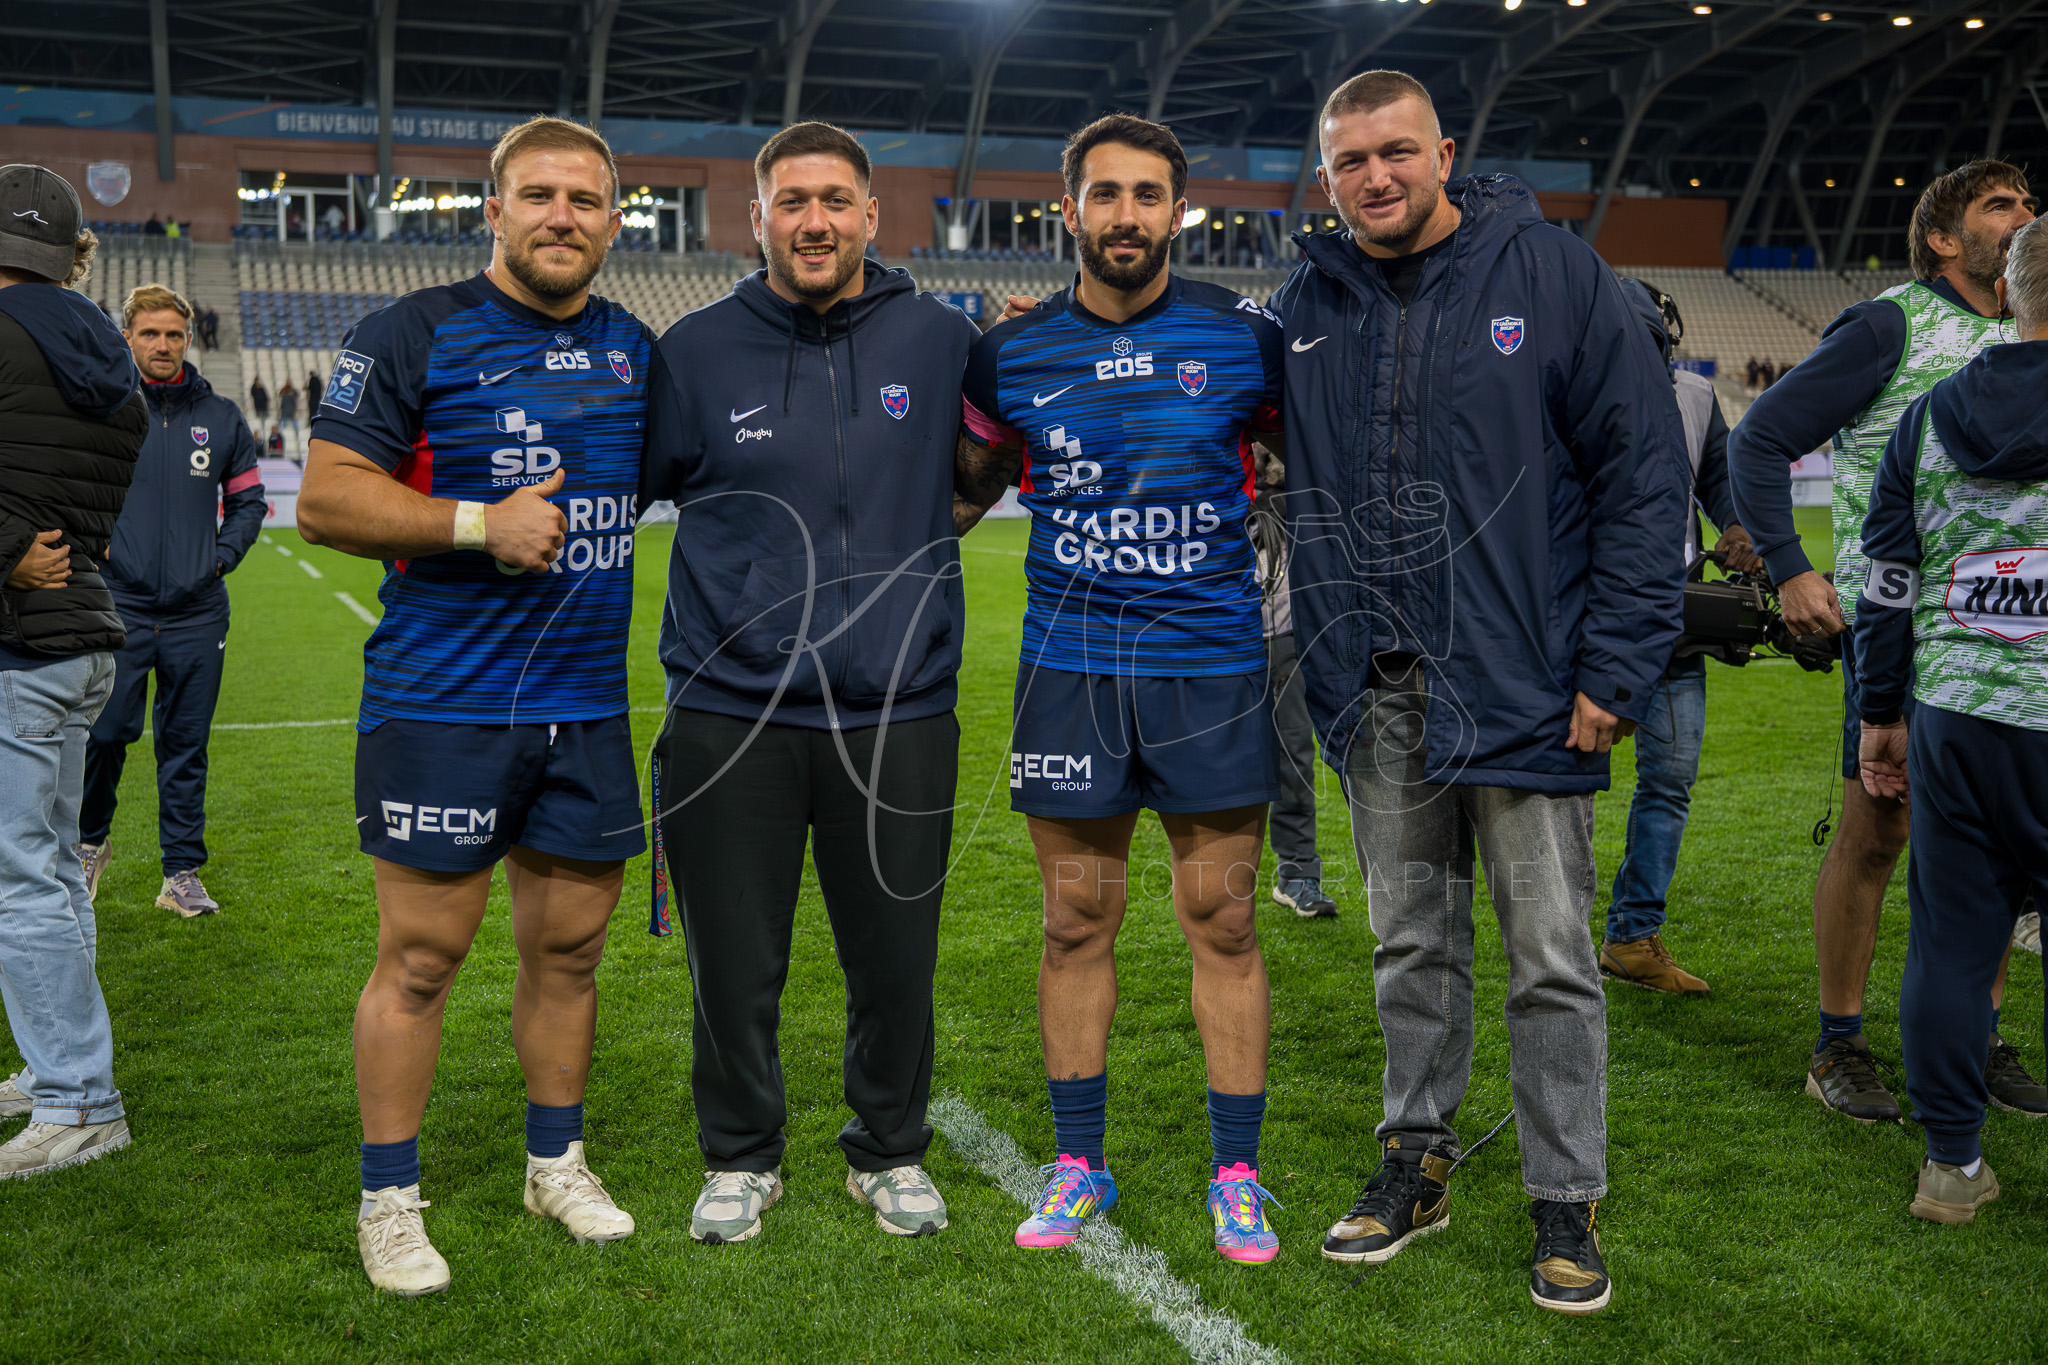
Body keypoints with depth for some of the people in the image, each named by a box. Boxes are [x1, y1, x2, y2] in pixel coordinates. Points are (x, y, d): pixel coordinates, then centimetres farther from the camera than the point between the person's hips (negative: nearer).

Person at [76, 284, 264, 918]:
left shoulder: (221, 418, 9)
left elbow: (248, 501, 16)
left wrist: (221, 555, 3)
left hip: (197, 611, 2)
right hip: (118, 605, -1)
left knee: (186, 745, 6)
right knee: (105, 733, -3)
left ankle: (183, 874, 14)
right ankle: (90, 842, 24)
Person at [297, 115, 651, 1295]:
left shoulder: (633, 348, 12)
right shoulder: (416, 334, -4)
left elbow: (657, 476, 29)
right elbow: (325, 498, -9)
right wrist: (481, 524, -17)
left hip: (589, 707, 5)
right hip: (443, 706, -5)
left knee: (570, 945, 13)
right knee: (422, 955, 1)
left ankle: (559, 1162, 30)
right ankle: (390, 1200, 16)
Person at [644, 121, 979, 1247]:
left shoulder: (942, 339, 3)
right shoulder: (697, 350, 1)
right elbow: (625, 487, 12)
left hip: (898, 711, 1)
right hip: (730, 712, 0)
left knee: (895, 959, 11)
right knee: (734, 963, 9)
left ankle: (891, 1152, 33)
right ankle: (739, 1158, 31)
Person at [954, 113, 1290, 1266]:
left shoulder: (1242, 338, 0)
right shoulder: (1016, 353, 4)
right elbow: (959, 491, 16)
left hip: (1214, 663, -1)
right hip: (1069, 667, 2)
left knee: (1223, 923, 3)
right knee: (1078, 922, 7)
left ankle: (1237, 1175, 16)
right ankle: (1079, 1166, 22)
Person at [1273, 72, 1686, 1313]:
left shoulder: (1554, 273, -5)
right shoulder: (1305, 310, 6)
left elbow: (1645, 474, -6)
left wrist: (1615, 671, -11)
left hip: (1523, 686, -3)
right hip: (1381, 696, 4)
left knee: (1553, 958, 4)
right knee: (1413, 946, 15)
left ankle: (1567, 1201, 19)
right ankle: (1419, 1161, 31)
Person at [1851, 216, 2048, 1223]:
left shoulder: (1928, 419, 6)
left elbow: (1888, 581, 9)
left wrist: (1882, 713, 17)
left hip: (1953, 722, 4)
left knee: (1950, 940, 9)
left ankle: (1951, 1164, 18)